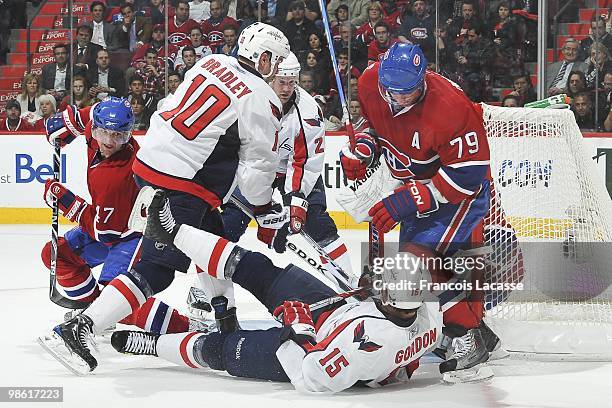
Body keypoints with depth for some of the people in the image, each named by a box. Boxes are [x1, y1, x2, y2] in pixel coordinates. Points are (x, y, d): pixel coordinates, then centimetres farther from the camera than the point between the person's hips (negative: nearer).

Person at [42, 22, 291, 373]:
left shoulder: (212, 62, 10)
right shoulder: (262, 100, -10)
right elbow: (257, 168, -7)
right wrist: (269, 218, 5)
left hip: (150, 158, 9)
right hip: (183, 186, -9)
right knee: (156, 270, -8)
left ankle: (223, 318, 34)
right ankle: (79, 328, -16)